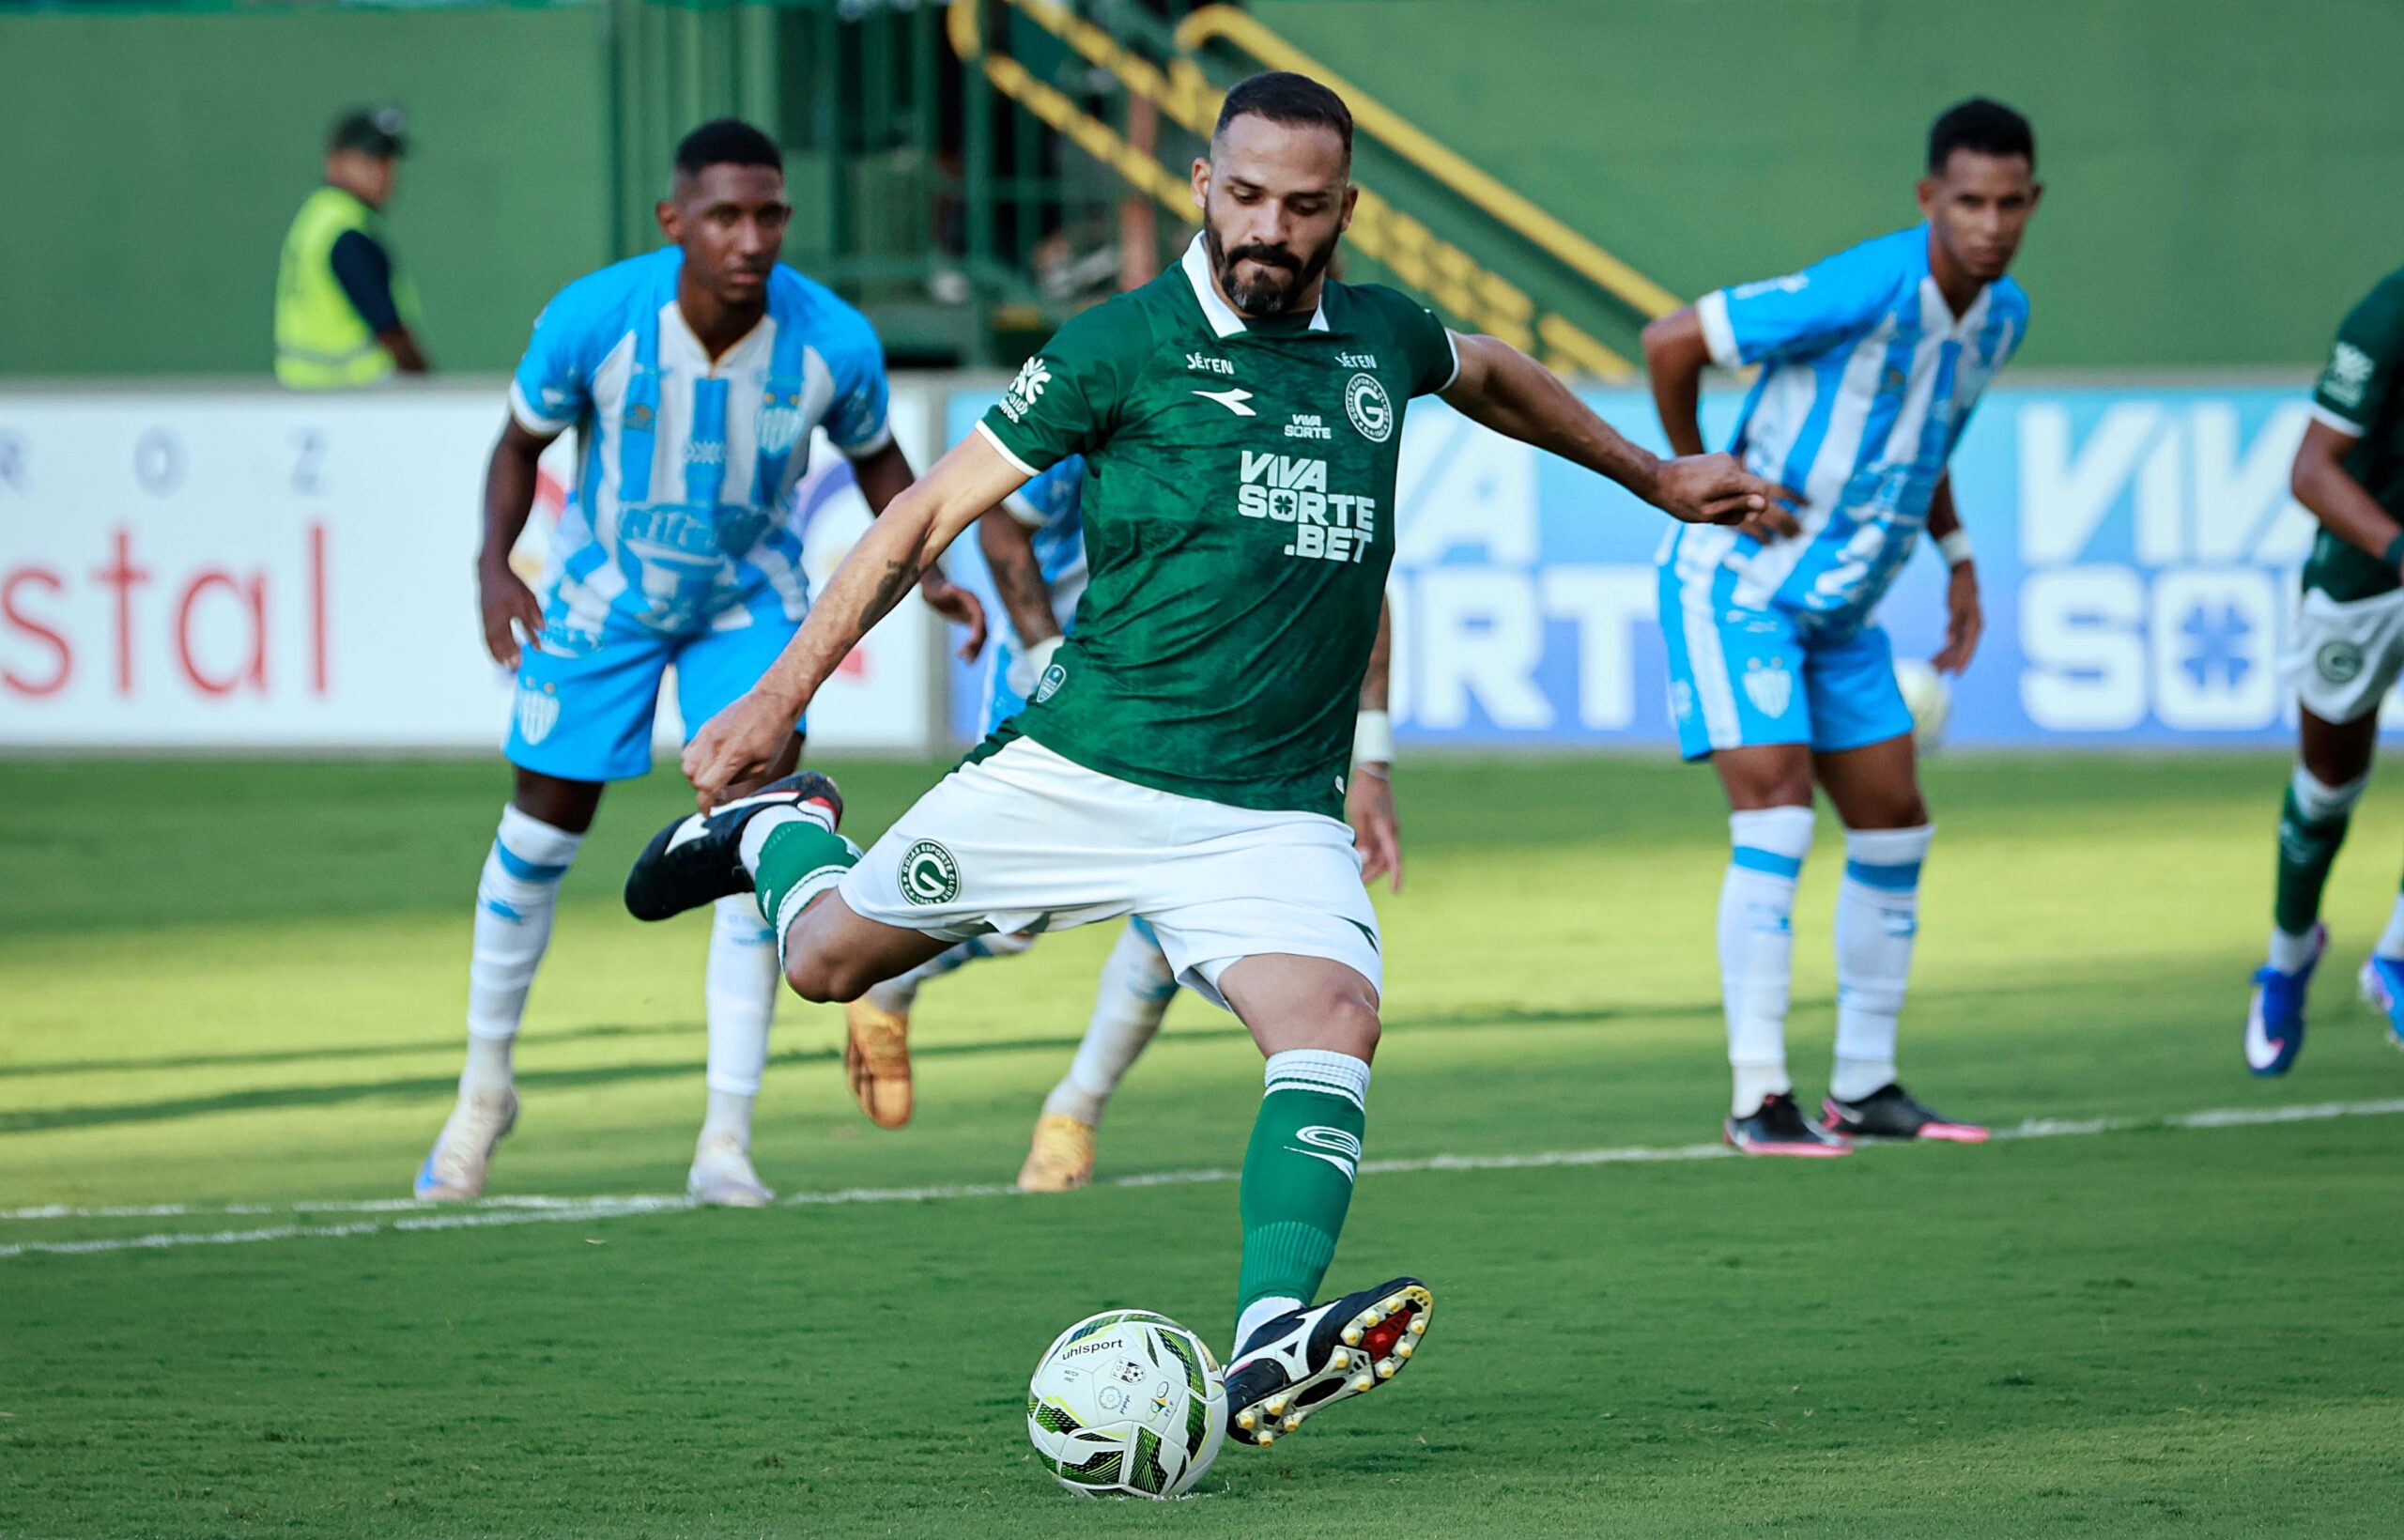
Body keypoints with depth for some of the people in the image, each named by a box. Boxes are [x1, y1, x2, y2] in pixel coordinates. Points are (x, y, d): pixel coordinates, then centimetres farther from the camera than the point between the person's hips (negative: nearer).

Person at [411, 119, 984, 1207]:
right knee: (540, 838, 9)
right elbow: (522, 441, -8)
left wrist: (927, 570, -17)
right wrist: (496, 564, -24)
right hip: (602, 593, 0)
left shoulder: (833, 341, -24)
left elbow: (874, 458, -2)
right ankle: (485, 1086, 33)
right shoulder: (593, 319, -28)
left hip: (746, 598, 0)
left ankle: (725, 1145, -10)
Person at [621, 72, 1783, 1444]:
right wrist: (784, 693, -6)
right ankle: (779, 829, 41)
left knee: (1334, 1021, -25)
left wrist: (1655, 477, 41)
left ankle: (1272, 1341, -39)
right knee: (826, 961, 5)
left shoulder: (1383, 338, 9)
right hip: (1080, 769, -2)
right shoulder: (1127, 344, -5)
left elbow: (1493, 375, 35)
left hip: (1278, 810, 2)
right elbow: (932, 514, -2)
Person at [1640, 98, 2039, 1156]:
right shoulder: (1866, 290, -27)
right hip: (1738, 585, -8)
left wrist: (1956, 553, 14)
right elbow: (1670, 343, -20)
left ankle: (1864, 1089, 20)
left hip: (1839, 610, 8)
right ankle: (1758, 1099, -16)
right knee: (1775, 811, -17)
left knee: (1893, 826, 9)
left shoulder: (2002, 317, 1)